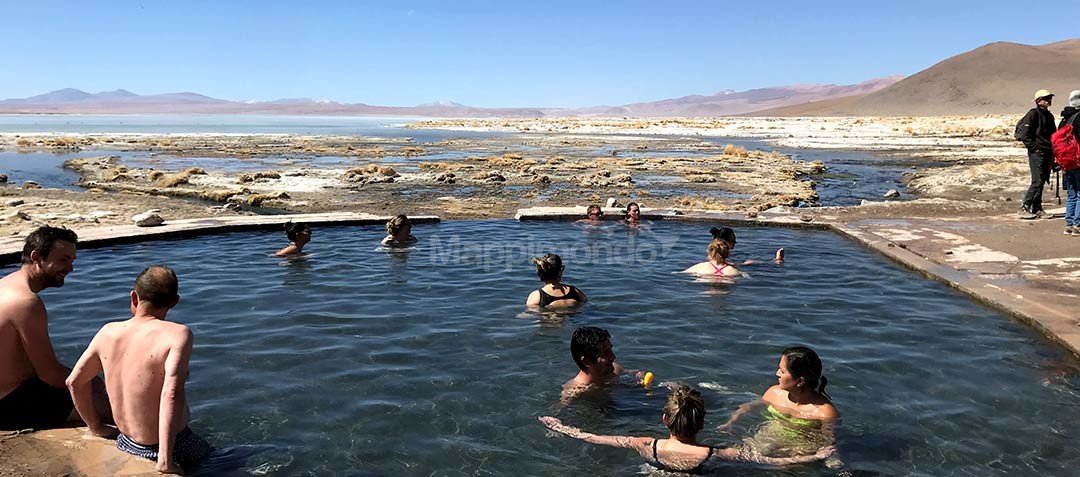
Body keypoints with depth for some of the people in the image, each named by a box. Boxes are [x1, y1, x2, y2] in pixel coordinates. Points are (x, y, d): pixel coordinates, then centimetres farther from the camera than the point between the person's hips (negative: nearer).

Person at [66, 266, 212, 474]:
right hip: (174, 447, -7)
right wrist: (165, 462, -29)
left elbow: (73, 382, 6)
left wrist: (96, 427, 19)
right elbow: (172, 392, -32)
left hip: (127, 444, 7)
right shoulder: (178, 334, -21)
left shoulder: (108, 332, -2)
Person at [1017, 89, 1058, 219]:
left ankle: (1037, 209, 15)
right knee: (1037, 181, -13)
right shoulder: (1033, 114, -7)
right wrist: (1033, 147, -15)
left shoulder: (1049, 116, 17)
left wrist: (1052, 153, 15)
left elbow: (1053, 134, 25)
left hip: (1047, 154, 8)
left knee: (1042, 181, 9)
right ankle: (1024, 208, -10)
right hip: (1036, 153, -8)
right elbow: (1023, 133, -15)